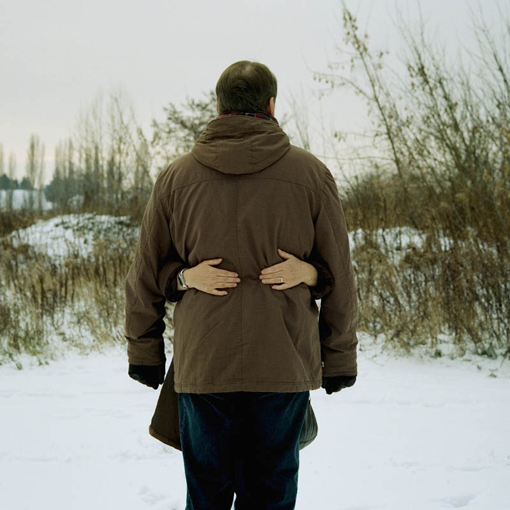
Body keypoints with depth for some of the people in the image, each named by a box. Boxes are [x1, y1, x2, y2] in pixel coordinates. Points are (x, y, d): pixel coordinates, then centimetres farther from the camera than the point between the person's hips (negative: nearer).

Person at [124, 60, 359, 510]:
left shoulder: (176, 176, 5)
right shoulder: (311, 173, 1)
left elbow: (144, 276, 9)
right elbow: (340, 274, 4)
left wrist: (144, 355, 17)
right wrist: (339, 361, 13)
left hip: (201, 364, 1)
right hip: (285, 366, -1)